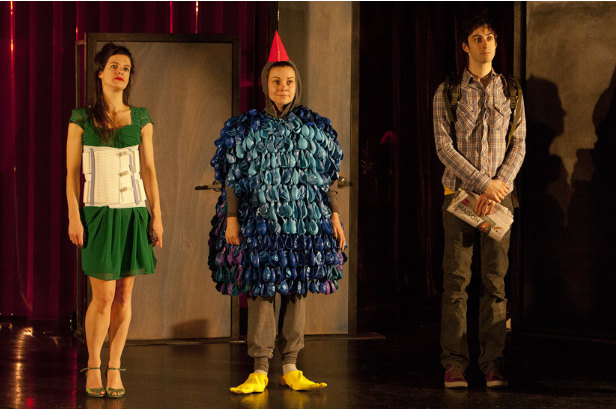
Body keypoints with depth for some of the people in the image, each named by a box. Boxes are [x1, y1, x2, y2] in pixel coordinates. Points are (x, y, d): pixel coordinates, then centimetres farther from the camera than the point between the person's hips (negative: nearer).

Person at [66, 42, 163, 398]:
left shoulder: (140, 119, 8)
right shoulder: (82, 119, 1)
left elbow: (148, 170, 9)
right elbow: (72, 171, 1)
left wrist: (157, 216, 4)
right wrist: (74, 217, -7)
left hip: (133, 212, 3)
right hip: (98, 212, -3)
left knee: (124, 295, 3)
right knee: (103, 296, -7)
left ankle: (115, 369, 12)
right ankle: (93, 366, 11)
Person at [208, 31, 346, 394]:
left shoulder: (315, 128, 7)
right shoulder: (246, 128, 2)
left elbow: (327, 177, 10)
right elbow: (233, 177, 1)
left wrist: (335, 217, 5)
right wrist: (231, 218, -6)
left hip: (304, 224, 2)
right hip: (260, 224, -2)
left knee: (297, 292, 3)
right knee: (261, 292, -4)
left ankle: (291, 368, 11)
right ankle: (260, 371, 1)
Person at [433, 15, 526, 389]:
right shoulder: (448, 91, 4)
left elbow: (519, 145, 7)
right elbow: (444, 146, -3)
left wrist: (499, 186, -9)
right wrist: (484, 183, -12)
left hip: (499, 193, 2)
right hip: (459, 191, -2)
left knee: (496, 280, -1)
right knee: (457, 280, -3)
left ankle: (494, 365, 1)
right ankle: (455, 365, 0)